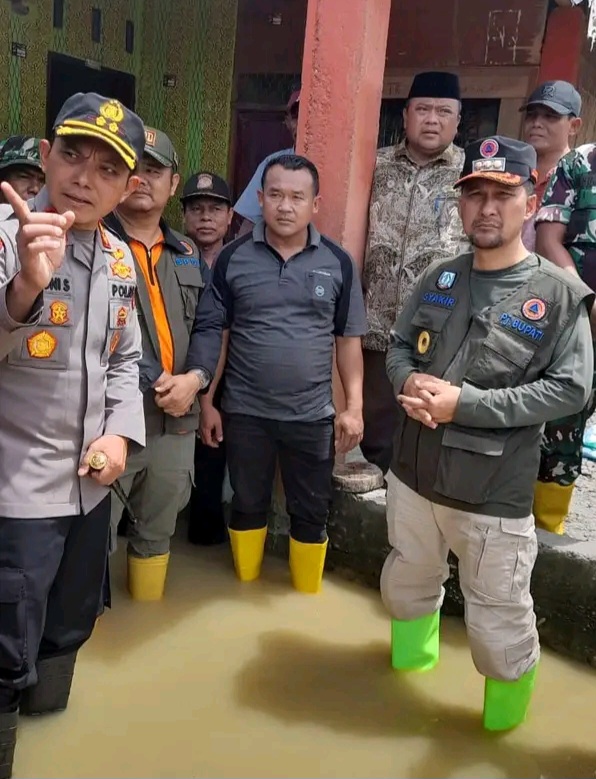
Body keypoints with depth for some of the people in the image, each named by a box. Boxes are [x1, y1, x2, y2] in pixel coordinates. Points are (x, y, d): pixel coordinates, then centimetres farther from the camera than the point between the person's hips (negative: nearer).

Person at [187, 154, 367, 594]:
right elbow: (211, 330, 1)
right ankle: (245, 592, 36)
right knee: (248, 505, 16)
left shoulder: (338, 263, -1)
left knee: (311, 513, 11)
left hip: (312, 415, 0)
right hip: (245, 412, 0)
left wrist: (354, 407, -1)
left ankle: (308, 599, 30)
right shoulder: (234, 257, -2)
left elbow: (348, 339, 3)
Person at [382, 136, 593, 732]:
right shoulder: (437, 280, 4)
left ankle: (505, 716, 39)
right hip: (413, 474, 5)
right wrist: (409, 381, -13)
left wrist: (464, 403, -22)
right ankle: (412, 658, 58)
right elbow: (398, 346, 12)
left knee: (498, 621, 9)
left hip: (495, 492, -5)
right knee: (405, 587, 26)